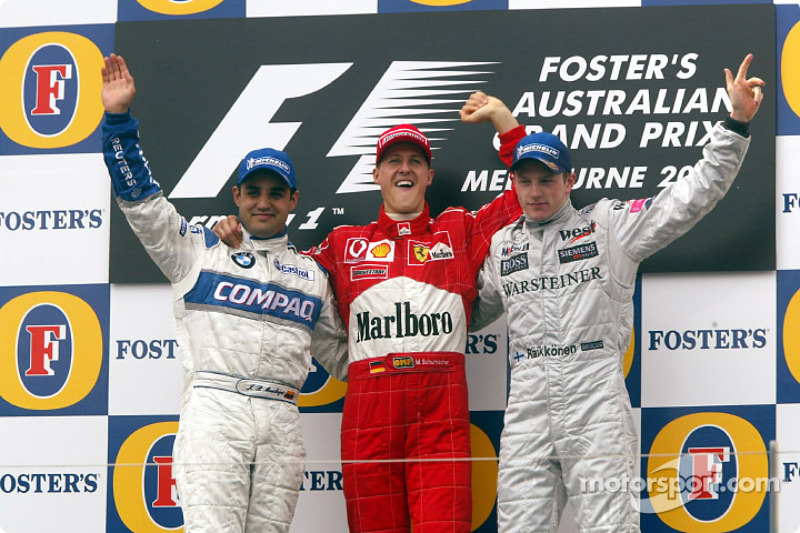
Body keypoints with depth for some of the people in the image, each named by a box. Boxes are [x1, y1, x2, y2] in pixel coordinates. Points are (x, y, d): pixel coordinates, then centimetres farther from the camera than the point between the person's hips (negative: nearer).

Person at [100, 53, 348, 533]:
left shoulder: (312, 274, 22)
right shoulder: (201, 250, 14)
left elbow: (339, 354, 28)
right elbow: (140, 197, 7)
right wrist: (119, 118, 0)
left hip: (281, 421, 3)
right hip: (213, 407, -3)